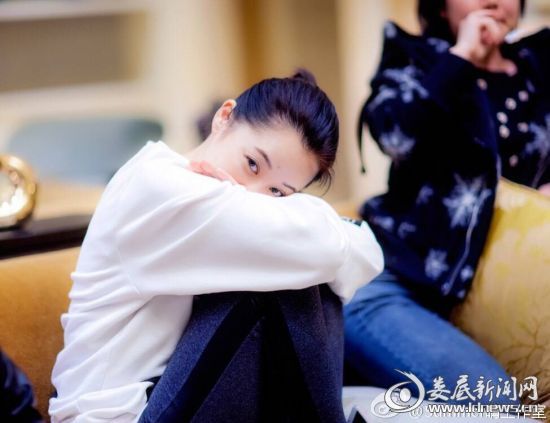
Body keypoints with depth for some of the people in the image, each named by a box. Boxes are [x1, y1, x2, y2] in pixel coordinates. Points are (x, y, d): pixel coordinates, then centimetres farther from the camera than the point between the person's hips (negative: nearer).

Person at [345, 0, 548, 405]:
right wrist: (461, 56, -8)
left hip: (489, 289, 6)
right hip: (400, 278, -6)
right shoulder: (415, 58, 8)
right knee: (492, 403, -28)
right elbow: (396, 134, -15)